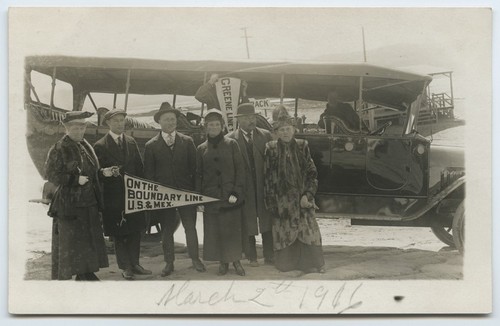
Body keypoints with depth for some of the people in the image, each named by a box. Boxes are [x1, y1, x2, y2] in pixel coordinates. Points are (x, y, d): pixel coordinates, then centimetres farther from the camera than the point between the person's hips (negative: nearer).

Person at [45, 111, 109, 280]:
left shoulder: (86, 146, 12)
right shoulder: (59, 149, -10)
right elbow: (51, 174, -14)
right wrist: (75, 179, -19)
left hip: (88, 201, 7)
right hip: (68, 202, -7)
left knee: (90, 237, 11)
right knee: (67, 239, -1)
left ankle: (85, 272, 24)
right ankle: (62, 276, 10)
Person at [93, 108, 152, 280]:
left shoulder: (131, 142, 11)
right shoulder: (100, 146, -2)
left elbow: (139, 167, 11)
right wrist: (104, 172, -25)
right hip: (113, 196, -4)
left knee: (135, 230, 7)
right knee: (118, 232, 2)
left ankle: (134, 264, 19)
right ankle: (125, 267, 11)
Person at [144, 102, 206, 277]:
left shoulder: (187, 141, 6)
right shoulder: (151, 146, 3)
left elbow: (194, 167, 5)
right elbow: (148, 173, 3)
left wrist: (196, 189, -1)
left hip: (186, 192, 1)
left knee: (190, 226, 4)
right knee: (166, 229, 5)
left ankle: (195, 258, 16)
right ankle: (169, 263, 15)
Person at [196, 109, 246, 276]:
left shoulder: (231, 144, 3)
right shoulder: (201, 149, 9)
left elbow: (240, 169, 0)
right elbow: (198, 175, 10)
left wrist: (236, 192, -9)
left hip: (230, 195, -2)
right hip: (210, 196, 2)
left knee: (233, 229, -1)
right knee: (214, 230, 2)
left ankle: (236, 260, 11)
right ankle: (223, 261, 13)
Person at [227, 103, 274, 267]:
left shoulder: (265, 135, 6)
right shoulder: (230, 139, -2)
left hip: (264, 186, 2)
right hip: (244, 189, -2)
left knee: (267, 222, 7)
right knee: (247, 224, 7)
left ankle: (269, 255, 18)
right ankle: (251, 257, 19)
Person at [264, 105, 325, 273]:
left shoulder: (302, 146, 3)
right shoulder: (271, 149, 0)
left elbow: (312, 173, 2)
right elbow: (267, 177, 0)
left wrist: (308, 195, -9)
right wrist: (271, 202, -4)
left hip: (302, 198, 1)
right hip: (281, 200, -1)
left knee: (307, 229, -2)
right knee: (284, 232, 3)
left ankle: (312, 263, 9)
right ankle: (286, 263, 18)